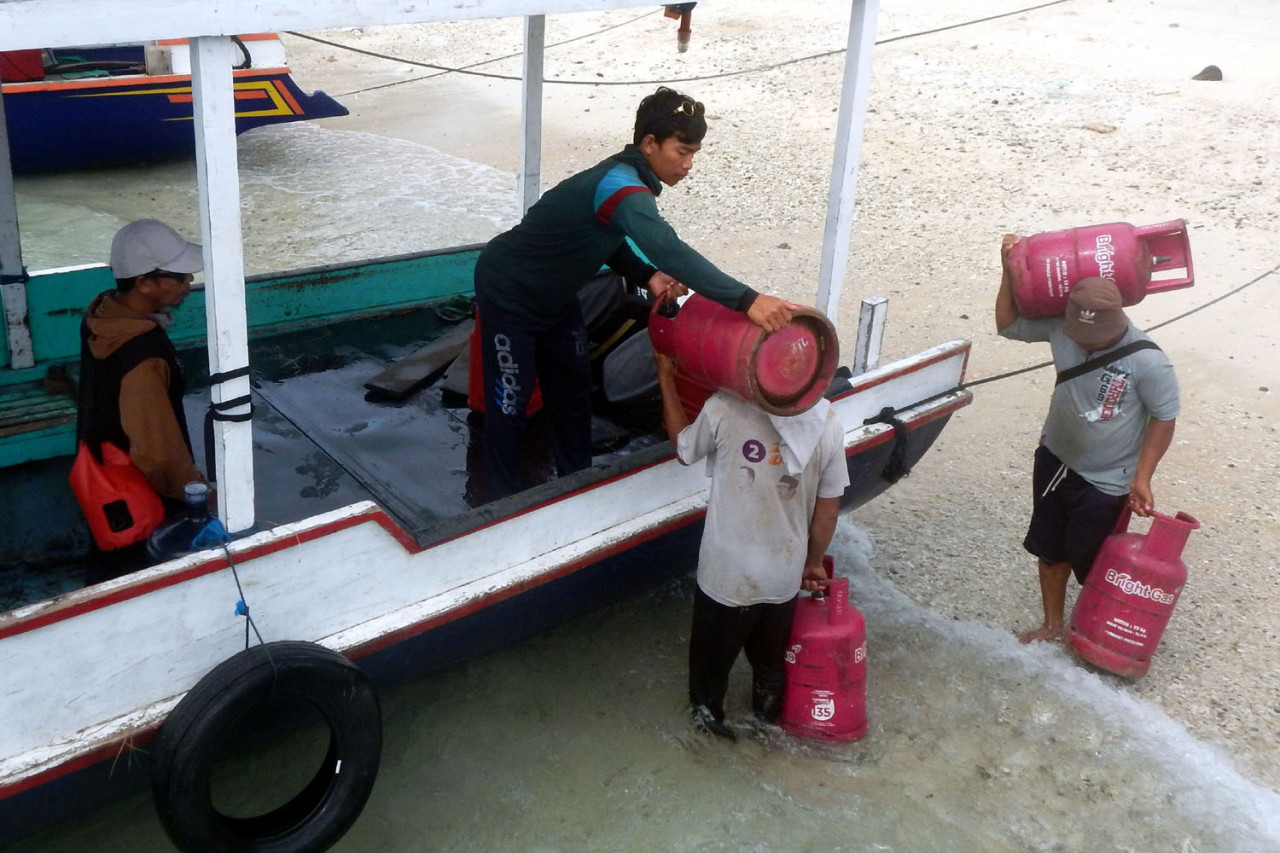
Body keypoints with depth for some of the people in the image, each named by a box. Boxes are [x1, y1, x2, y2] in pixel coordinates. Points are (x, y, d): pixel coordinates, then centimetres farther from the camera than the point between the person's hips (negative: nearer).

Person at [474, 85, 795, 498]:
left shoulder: (627, 177, -5)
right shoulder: (621, 185, -35)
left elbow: (608, 239, 8)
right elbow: (669, 250, -50)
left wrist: (647, 276, -13)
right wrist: (746, 300, -57)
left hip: (554, 295, 9)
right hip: (509, 292, -9)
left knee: (573, 387, 15)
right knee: (510, 401, 1)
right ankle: (505, 500, 17)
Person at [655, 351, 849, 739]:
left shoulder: (723, 408, -24)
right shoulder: (827, 423, -14)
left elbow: (684, 448, -2)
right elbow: (828, 510, -4)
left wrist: (666, 376, 6)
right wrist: (814, 561, 14)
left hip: (728, 574, -3)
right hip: (785, 574, 3)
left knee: (714, 653, 26)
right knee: (772, 654, 30)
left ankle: (708, 711, 47)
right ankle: (769, 711, 52)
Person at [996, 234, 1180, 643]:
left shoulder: (1148, 362, -26)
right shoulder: (1060, 327, -14)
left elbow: (1164, 418, -14)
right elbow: (1009, 324, 1)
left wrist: (1142, 479, -15)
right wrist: (1010, 271, -10)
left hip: (1105, 483, -5)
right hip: (1055, 462, 5)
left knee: (1090, 563, 10)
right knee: (1050, 550, 20)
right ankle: (1052, 626, 41)